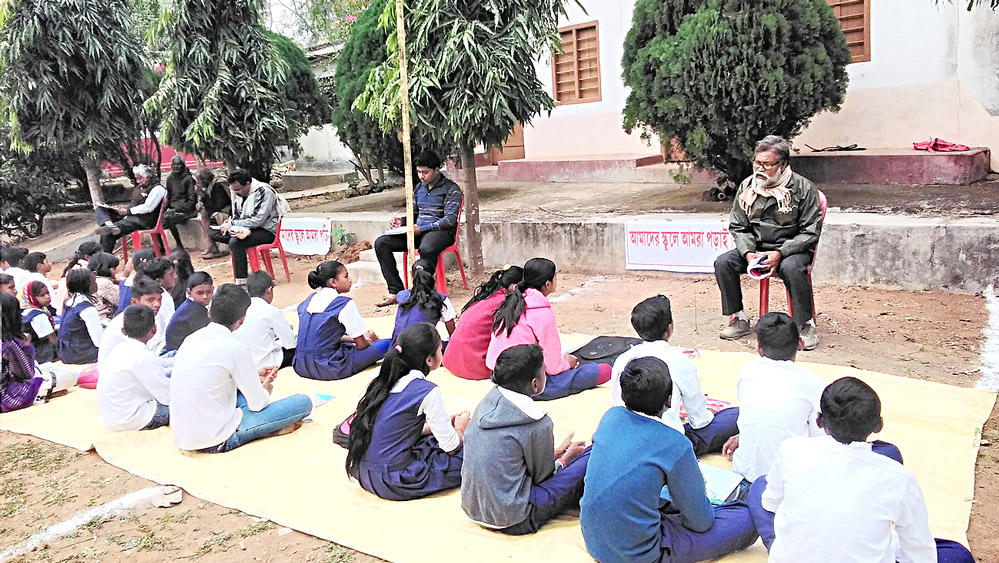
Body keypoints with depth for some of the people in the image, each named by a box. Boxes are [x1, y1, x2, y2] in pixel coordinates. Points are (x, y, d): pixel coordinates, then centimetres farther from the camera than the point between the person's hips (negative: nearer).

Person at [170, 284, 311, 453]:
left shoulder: (192, 338, 5)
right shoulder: (235, 348, -17)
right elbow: (258, 404, -9)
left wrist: (254, 376, 22)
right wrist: (266, 389, 13)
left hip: (181, 438, 8)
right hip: (215, 441, -8)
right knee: (304, 402, -8)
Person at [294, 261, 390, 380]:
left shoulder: (310, 299, 12)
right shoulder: (345, 303, -9)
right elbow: (361, 345, -5)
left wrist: (351, 339, 22)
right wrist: (369, 340, 18)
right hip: (327, 369, -8)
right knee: (386, 344, -6)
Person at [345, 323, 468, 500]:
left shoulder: (384, 382, 6)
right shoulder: (427, 392, -15)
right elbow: (451, 446, -7)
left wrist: (445, 423, 22)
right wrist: (460, 429, 15)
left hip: (363, 474, 8)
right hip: (393, 482, -8)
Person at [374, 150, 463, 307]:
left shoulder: (451, 189, -3)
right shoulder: (419, 188, 19)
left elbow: (450, 220, -12)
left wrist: (422, 228, -19)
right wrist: (402, 220, 5)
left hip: (442, 231, -7)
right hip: (418, 231, 7)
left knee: (426, 249, -43)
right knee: (381, 243, -13)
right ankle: (396, 291, -17)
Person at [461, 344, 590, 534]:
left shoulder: (490, 400, -1)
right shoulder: (537, 424, -20)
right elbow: (542, 475, -4)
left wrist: (555, 453, 17)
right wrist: (566, 458, 15)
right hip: (511, 521, -8)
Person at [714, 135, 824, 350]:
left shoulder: (803, 188, -10)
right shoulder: (747, 187, 1)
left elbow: (811, 232, -9)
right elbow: (738, 227, 8)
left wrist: (780, 253, -21)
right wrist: (748, 253, -12)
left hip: (792, 249, -4)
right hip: (756, 248, 4)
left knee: (792, 267, -37)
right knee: (723, 263, -19)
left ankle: (806, 325, -18)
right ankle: (739, 319, -5)